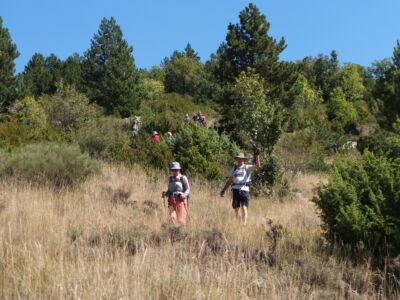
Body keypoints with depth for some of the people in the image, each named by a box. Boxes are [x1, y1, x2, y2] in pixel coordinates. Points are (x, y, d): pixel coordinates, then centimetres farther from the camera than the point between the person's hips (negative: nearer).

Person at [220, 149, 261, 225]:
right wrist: (223, 190, 18)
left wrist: (257, 157, -25)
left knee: (244, 209, -13)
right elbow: (229, 181, 21)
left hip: (244, 190, -4)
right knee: (236, 210, 7)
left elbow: (257, 166, -10)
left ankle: (244, 225, -20)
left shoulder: (247, 168, 6)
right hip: (235, 190, 4)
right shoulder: (234, 169, 17)